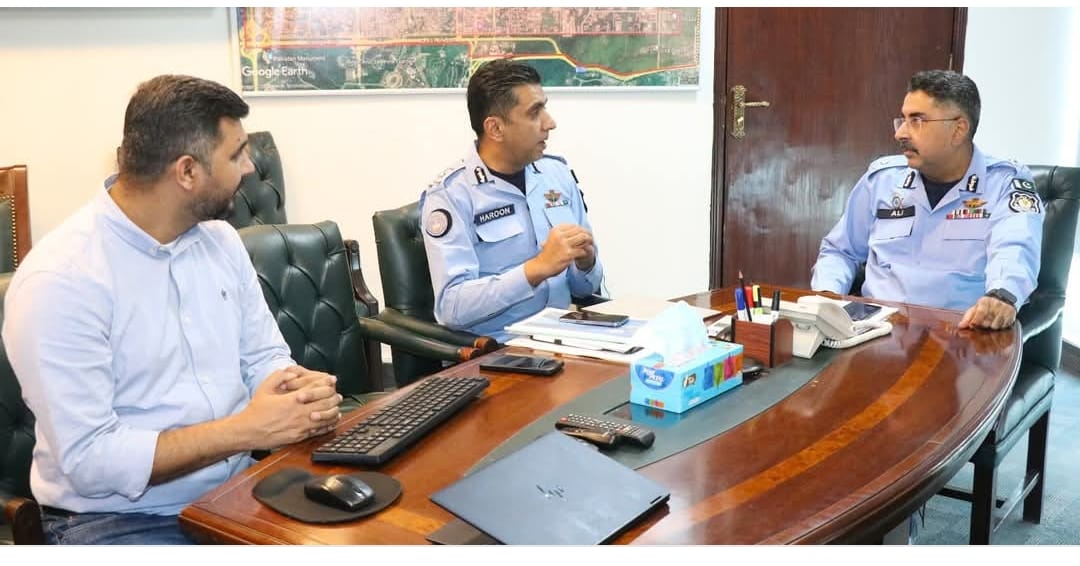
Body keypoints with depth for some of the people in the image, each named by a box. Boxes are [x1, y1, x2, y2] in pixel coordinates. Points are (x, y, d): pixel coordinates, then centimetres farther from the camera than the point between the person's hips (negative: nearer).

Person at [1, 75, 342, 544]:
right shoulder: (59, 281, -18)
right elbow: (89, 460, -20)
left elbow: (264, 358, 10)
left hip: (238, 488, 6)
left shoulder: (220, 239, 4)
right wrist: (245, 430, -23)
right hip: (117, 518, -6)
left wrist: (304, 391, -13)